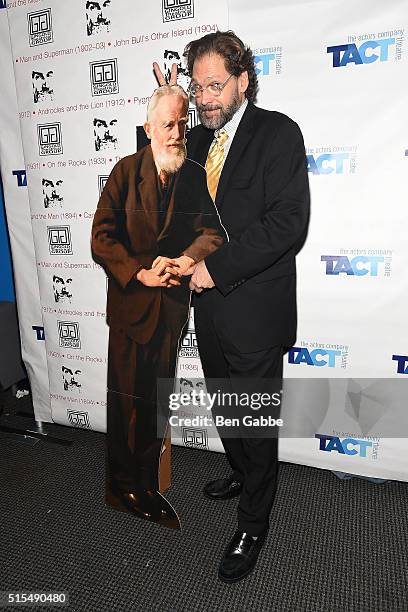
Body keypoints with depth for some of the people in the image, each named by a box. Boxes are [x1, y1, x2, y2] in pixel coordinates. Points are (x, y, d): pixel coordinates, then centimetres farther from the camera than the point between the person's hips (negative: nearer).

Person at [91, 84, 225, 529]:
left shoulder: (197, 176, 2)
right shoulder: (126, 171, -4)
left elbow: (211, 230, -3)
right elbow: (102, 237, -9)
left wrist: (189, 259, -24)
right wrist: (140, 273, -20)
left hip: (173, 302, 3)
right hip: (130, 301, -2)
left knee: (159, 399, 14)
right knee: (126, 399, 10)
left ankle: (148, 484, 34)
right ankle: (124, 481, 33)